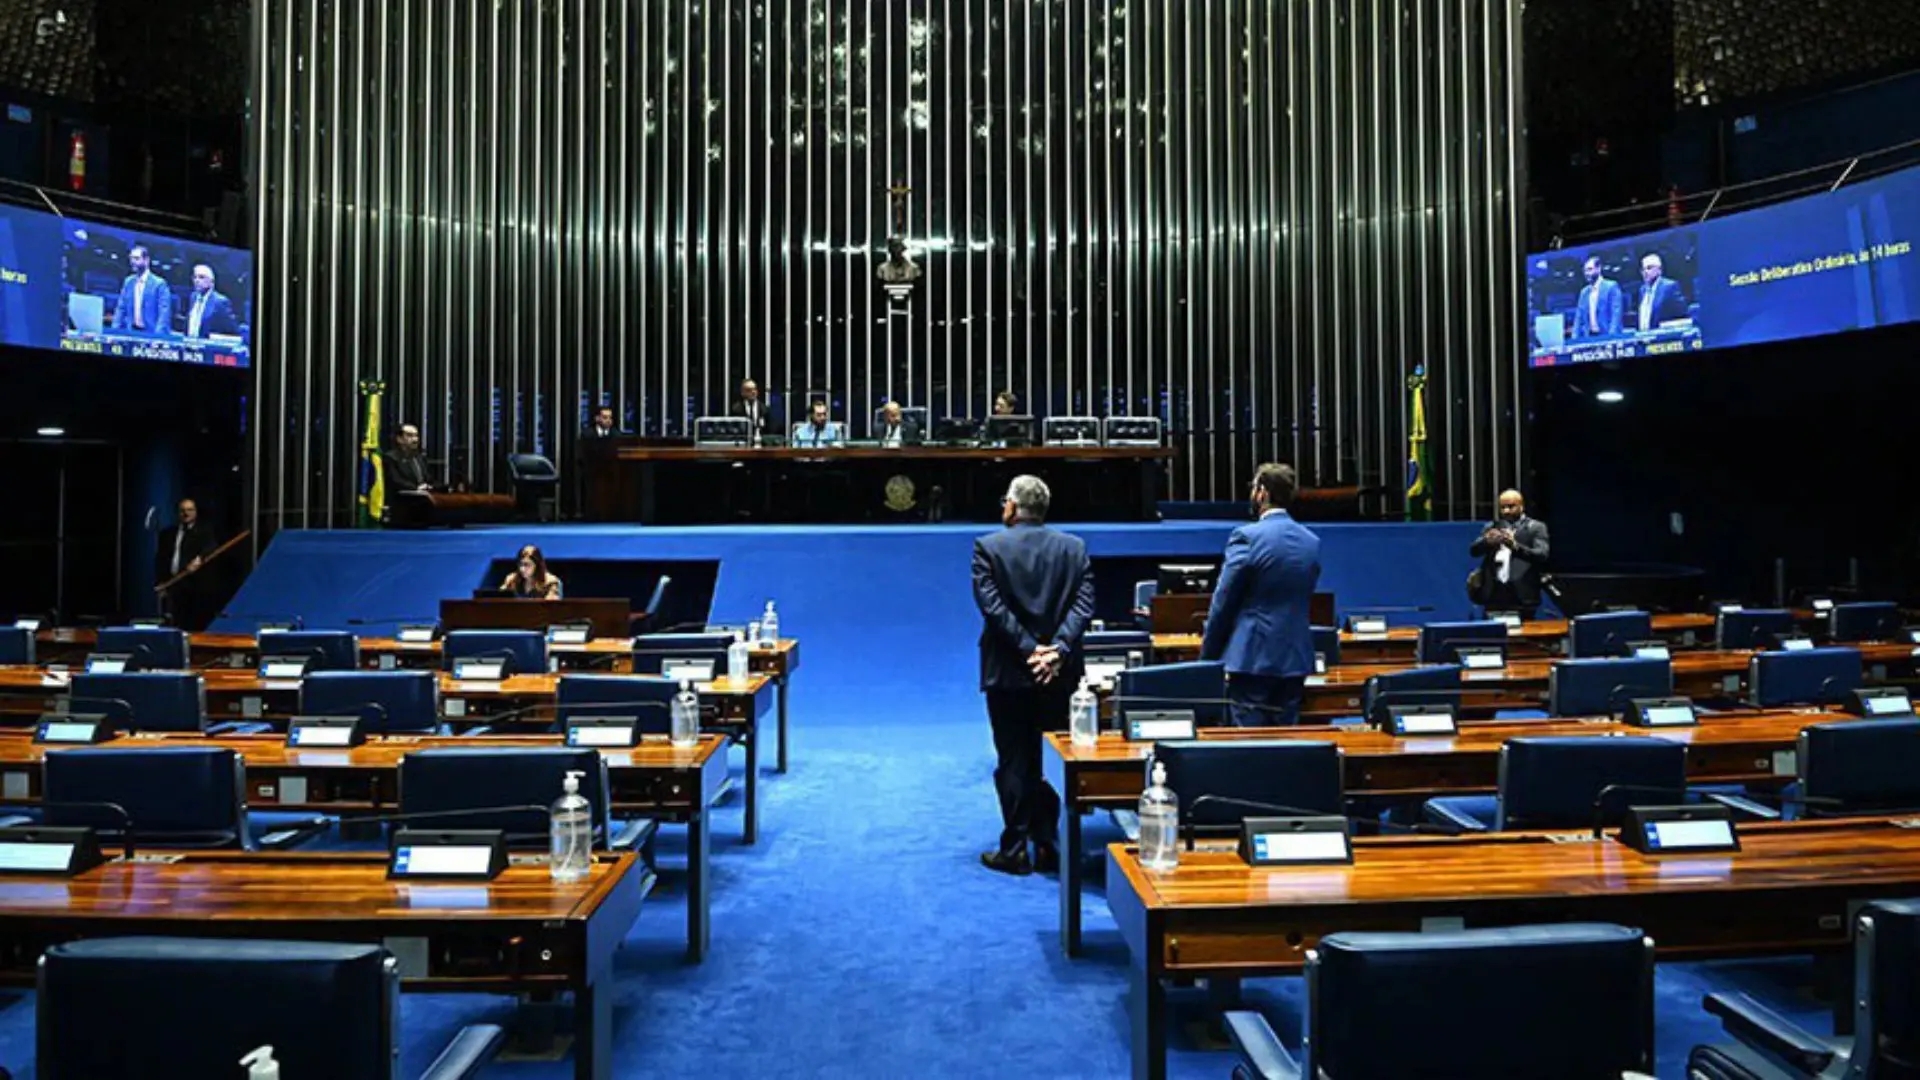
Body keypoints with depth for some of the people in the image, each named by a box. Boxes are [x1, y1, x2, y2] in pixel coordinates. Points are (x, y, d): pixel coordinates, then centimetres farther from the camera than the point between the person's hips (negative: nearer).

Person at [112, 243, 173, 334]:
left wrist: (158, 336, -19)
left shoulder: (159, 283, -5)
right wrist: (115, 331, 4)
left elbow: (164, 313, -10)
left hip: (150, 334, -5)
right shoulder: (128, 282, 12)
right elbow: (121, 309, 15)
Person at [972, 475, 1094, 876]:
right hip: (1059, 673, 3)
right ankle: (1050, 846, 18)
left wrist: (1028, 649, -13)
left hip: (1008, 672, -3)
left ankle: (1015, 851, 12)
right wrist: (1056, 650, -13)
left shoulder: (988, 547, -6)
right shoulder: (1074, 548, 3)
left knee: (1014, 763, 6)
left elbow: (992, 606, -15)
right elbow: (1083, 605, -7)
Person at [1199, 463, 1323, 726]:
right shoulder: (1312, 541, 8)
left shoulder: (1246, 537, -11)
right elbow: (1303, 601, 14)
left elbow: (1223, 603, -8)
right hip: (1296, 658, 6)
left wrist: (1208, 656, 0)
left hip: (1253, 657, -6)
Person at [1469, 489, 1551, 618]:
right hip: (1493, 593, 3)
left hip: (1522, 595, -3)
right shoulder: (1491, 527, 15)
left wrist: (1515, 546, -27)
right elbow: (1473, 551, 3)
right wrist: (1487, 541, -20)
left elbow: (1542, 555, -10)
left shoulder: (1535, 527, 4)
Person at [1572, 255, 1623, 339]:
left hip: (1606, 336, -5)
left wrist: (1611, 336, -20)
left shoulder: (1611, 286, -2)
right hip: (1588, 337, 5)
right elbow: (1579, 317, 14)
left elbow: (1616, 313, -10)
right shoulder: (1584, 292, 16)